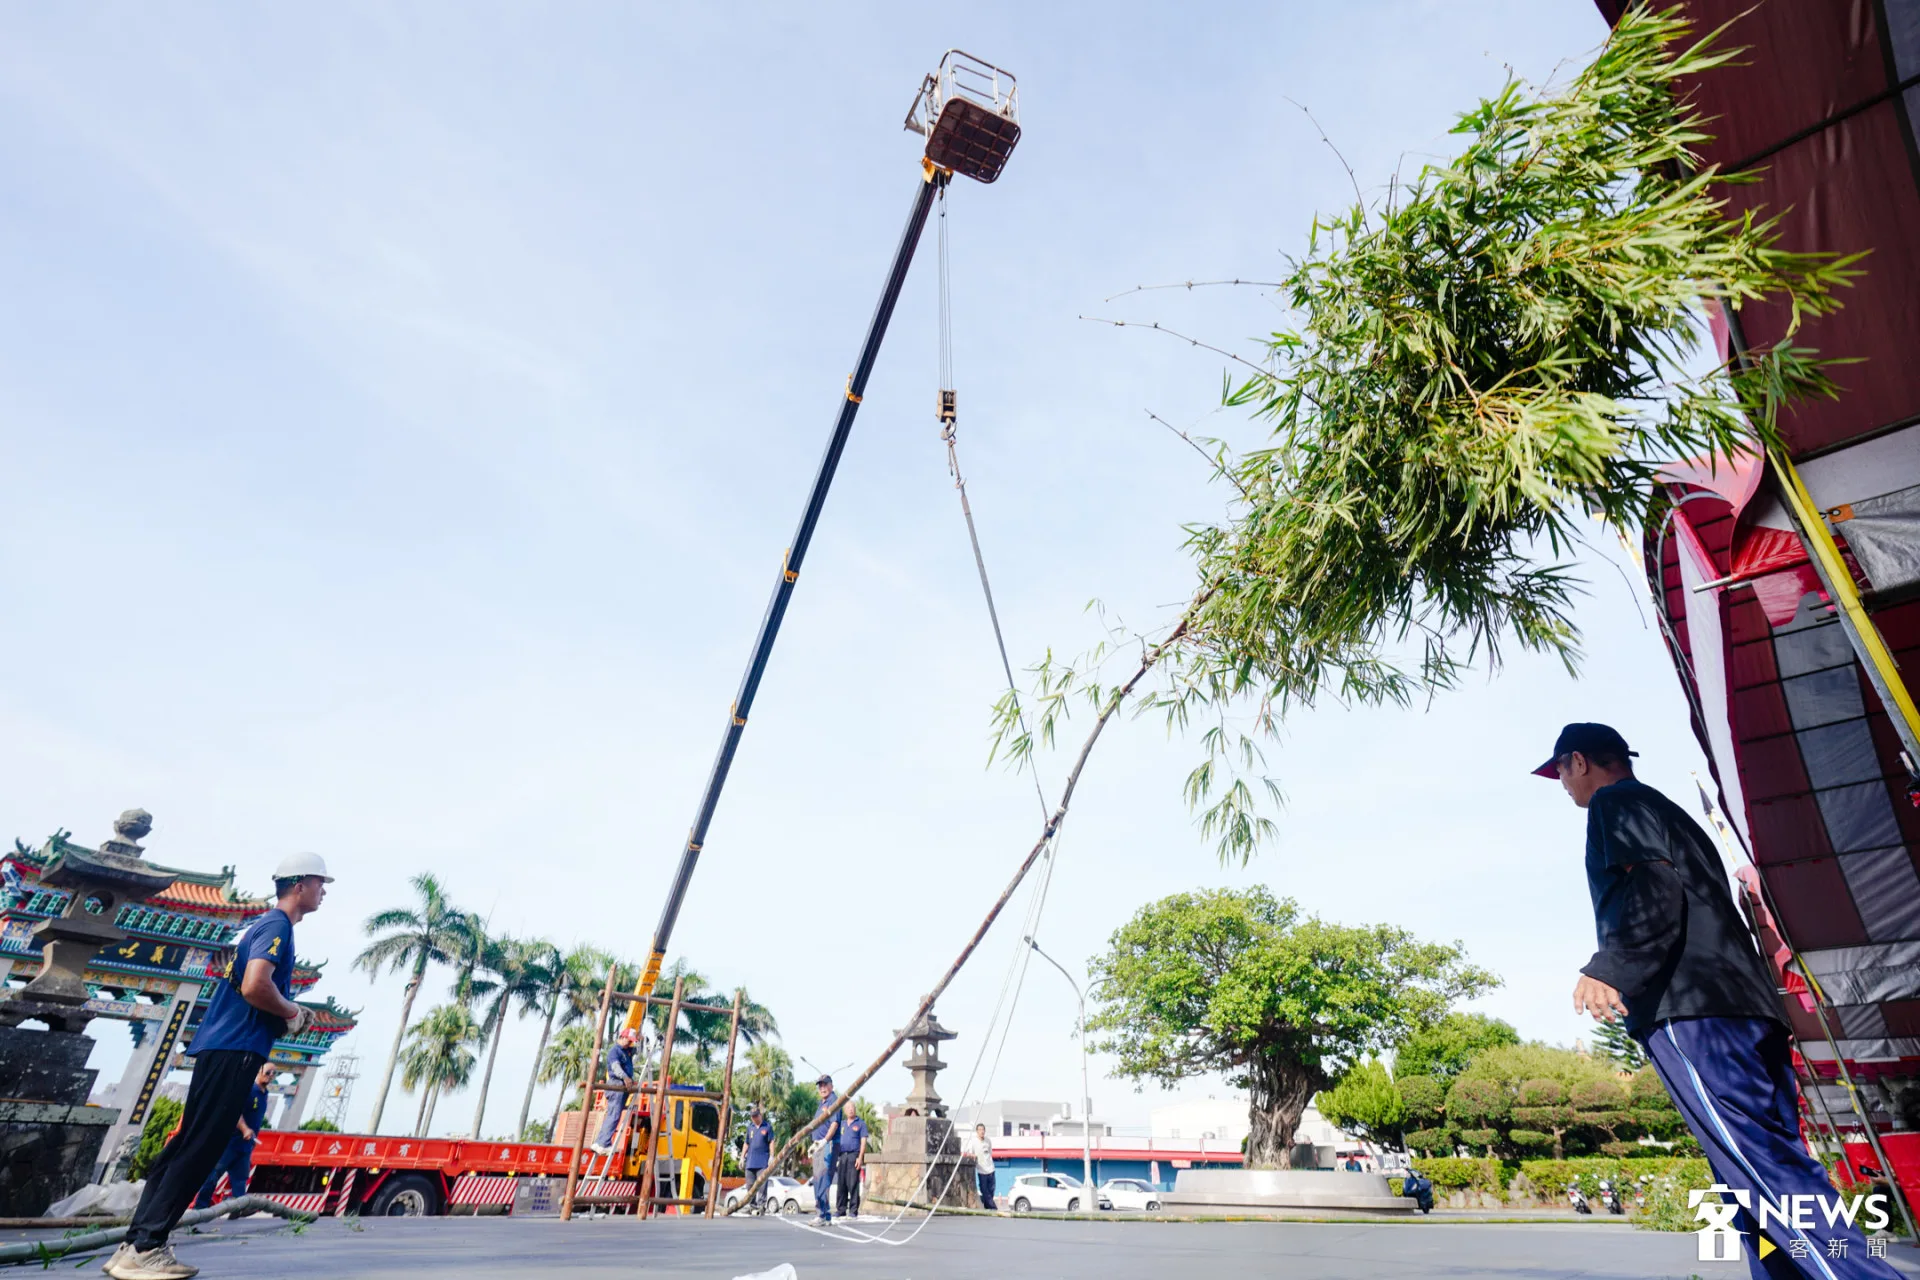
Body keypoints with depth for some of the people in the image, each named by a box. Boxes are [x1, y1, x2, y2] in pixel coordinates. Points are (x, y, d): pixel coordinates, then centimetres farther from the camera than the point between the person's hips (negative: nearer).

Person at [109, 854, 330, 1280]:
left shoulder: (266, 924, 20)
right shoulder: (277, 925, -12)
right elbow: (255, 986, -25)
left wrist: (286, 1017, 14)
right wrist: (293, 1012, -8)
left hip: (222, 1047, 10)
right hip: (235, 1050, -10)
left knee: (186, 1145, 12)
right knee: (197, 1149, -8)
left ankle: (136, 1245, 16)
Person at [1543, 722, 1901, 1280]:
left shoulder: (1613, 803, 3)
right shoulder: (1667, 810, 31)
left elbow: (1649, 888, -15)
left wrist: (1608, 968, -25)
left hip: (1690, 1009, -10)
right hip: (1749, 1003, 10)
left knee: (1759, 1168, -17)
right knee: (1772, 1171, 6)